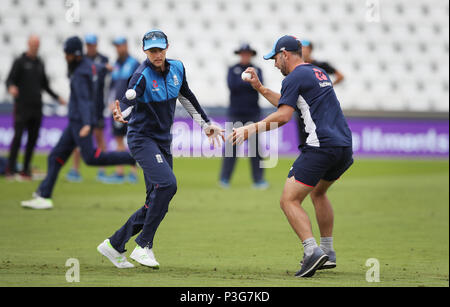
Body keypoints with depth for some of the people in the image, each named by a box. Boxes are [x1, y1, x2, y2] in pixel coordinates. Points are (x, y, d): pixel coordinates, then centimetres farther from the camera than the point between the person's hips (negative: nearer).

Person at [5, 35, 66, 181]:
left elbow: (45, 84, 25)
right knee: (18, 136, -12)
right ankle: (10, 169, -10)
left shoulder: (40, 64, 16)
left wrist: (57, 97, 18)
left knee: (33, 139, 3)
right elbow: (9, 80, -10)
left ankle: (25, 169, 8)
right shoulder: (20, 62, -1)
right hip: (22, 107, -6)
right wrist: (11, 87, -33)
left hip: (36, 108, 6)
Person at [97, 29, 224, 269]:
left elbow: (187, 98, 20)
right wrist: (120, 114, -57)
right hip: (142, 138, -7)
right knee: (167, 183, -28)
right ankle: (143, 246, -20)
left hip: (163, 141, 7)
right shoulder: (142, 76, -17)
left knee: (157, 203, 6)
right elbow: (128, 99, -35)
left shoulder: (177, 68, 3)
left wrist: (205, 124, 23)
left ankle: (114, 245, 17)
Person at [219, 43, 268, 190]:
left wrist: (241, 83, -11)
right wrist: (249, 83, -8)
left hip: (253, 113, 1)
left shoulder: (257, 70, 13)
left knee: (256, 146, -3)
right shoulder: (232, 70, 9)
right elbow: (232, 85, -9)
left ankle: (258, 180, 0)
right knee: (231, 145, -6)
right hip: (236, 114, -1)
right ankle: (224, 179, -1)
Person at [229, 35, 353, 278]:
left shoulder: (295, 78, -4)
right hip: (344, 148, 9)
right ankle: (327, 252, 26)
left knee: (289, 200, -8)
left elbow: (283, 116, -15)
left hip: (320, 148, -9)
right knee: (318, 193, 29)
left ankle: (312, 251, -25)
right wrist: (260, 88, 34)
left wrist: (251, 129, -13)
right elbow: (288, 105, 33)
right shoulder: (318, 73, 24)